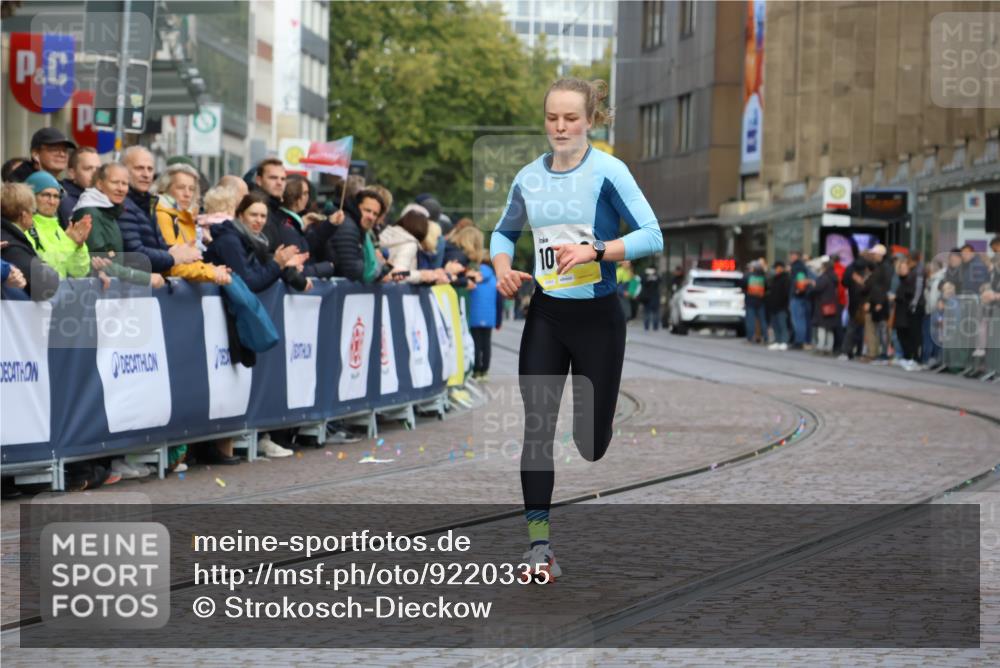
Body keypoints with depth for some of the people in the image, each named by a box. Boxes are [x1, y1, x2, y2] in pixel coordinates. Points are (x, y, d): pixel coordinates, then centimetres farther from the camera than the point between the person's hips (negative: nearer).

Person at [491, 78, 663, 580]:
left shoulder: (608, 172, -10)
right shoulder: (529, 178, 4)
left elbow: (651, 237, -15)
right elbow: (504, 232, 21)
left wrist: (594, 250, -26)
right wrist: (503, 266, 0)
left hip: (597, 317, -3)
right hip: (545, 316, 4)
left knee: (592, 439, 2)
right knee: (537, 427, -5)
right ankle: (539, 547, -2)